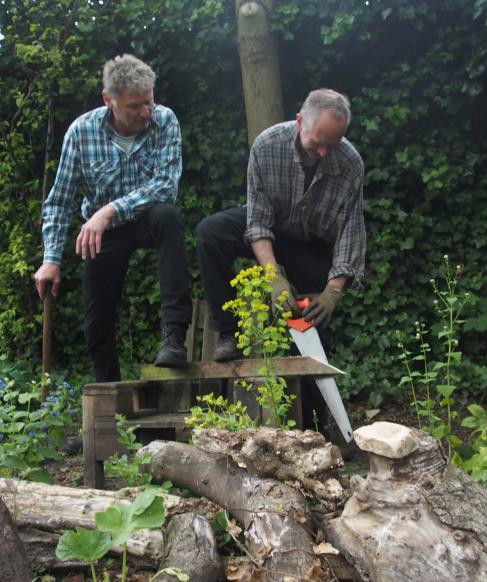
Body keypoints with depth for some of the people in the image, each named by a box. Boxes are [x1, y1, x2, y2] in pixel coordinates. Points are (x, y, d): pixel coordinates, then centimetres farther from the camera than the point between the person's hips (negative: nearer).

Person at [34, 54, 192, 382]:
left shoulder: (164, 121, -16)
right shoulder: (81, 131, -14)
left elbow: (167, 187, -25)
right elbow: (60, 202, -7)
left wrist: (111, 210, -35)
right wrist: (52, 259, -13)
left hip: (148, 219, -1)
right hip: (103, 231, 2)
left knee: (167, 216, -36)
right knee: (98, 324, 3)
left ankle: (175, 336, -38)